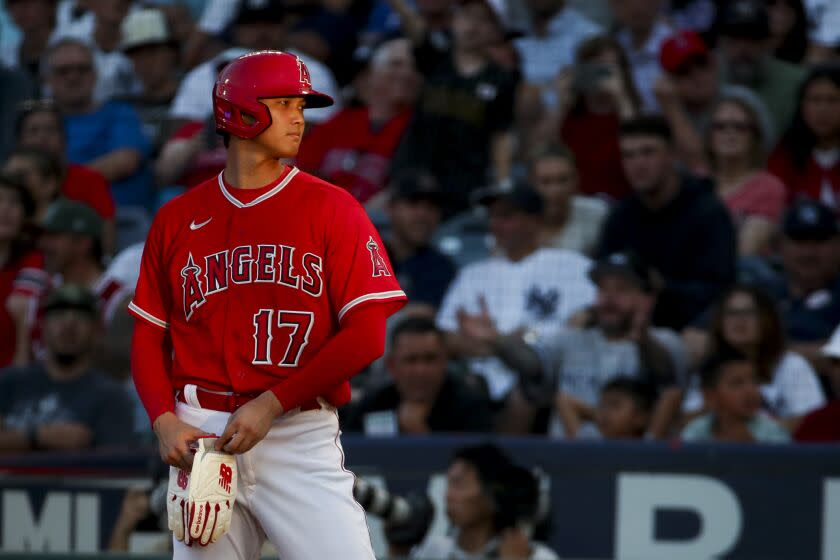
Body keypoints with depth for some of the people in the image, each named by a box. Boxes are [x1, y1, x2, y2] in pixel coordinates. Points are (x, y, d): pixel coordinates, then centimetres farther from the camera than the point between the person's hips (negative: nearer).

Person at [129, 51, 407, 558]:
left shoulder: (332, 208, 1)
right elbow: (149, 338, 13)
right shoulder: (177, 220, 10)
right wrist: (165, 421, -5)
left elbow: (368, 333, -6)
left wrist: (271, 404, -12)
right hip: (202, 437, 2)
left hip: (302, 436, -2)